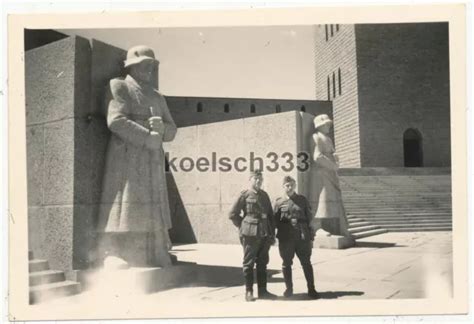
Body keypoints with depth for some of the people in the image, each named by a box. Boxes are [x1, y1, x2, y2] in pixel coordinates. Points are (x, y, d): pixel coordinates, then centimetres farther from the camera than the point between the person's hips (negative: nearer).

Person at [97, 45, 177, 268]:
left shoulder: (157, 97, 22)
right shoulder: (119, 86, 3)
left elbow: (172, 131, 16)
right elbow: (116, 120, -12)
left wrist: (162, 127, -7)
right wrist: (149, 137, -13)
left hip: (153, 160, 6)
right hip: (127, 156, -6)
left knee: (151, 209, 5)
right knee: (125, 204, -11)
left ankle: (152, 255, 9)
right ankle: (114, 254, -9)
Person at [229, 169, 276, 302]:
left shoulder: (264, 195, 13)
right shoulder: (244, 195, -4)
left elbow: (270, 215, 16)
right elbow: (233, 214, -2)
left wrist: (272, 233, 11)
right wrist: (244, 227, 0)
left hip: (265, 235, 5)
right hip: (250, 235, -5)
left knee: (262, 263, 10)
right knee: (248, 263, 2)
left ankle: (262, 291, 19)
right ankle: (249, 292, 11)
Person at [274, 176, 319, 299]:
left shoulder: (302, 200, 6)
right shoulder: (279, 202, 4)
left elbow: (310, 219, 7)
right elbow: (275, 221, 4)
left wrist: (311, 237, 3)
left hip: (302, 238, 0)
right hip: (285, 239, 0)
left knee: (306, 263, 5)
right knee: (286, 264, 9)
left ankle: (311, 289, 15)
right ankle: (289, 288, 23)